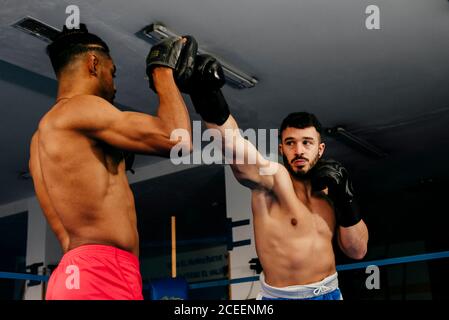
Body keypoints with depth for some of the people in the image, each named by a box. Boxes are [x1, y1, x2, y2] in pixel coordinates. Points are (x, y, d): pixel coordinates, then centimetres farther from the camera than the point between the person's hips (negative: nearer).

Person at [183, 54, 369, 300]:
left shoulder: (329, 191, 5)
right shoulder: (271, 176, -12)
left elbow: (357, 251, 5)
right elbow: (232, 142, -31)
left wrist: (345, 200, -7)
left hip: (330, 293, 5)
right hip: (280, 296, -4)